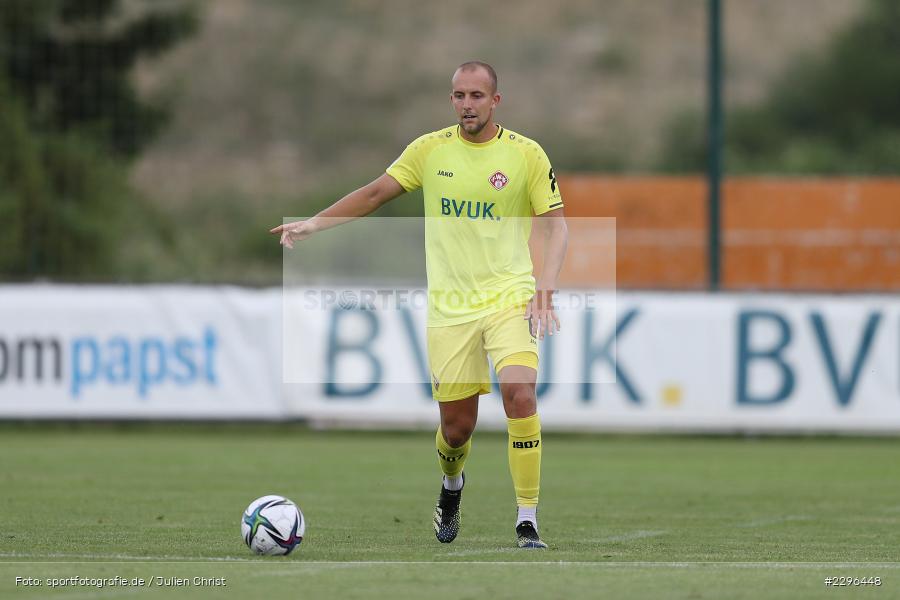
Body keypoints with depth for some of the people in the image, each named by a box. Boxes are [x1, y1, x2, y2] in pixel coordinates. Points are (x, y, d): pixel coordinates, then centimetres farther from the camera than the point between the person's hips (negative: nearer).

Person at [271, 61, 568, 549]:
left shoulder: (526, 154, -2)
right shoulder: (430, 150, 4)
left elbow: (554, 224, 0)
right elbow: (375, 193, 12)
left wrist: (546, 283, -14)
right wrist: (314, 223, 4)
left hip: (509, 297, -2)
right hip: (450, 304, 2)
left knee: (520, 394, -25)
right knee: (457, 425, 2)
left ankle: (527, 521, -16)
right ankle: (451, 484, 40)